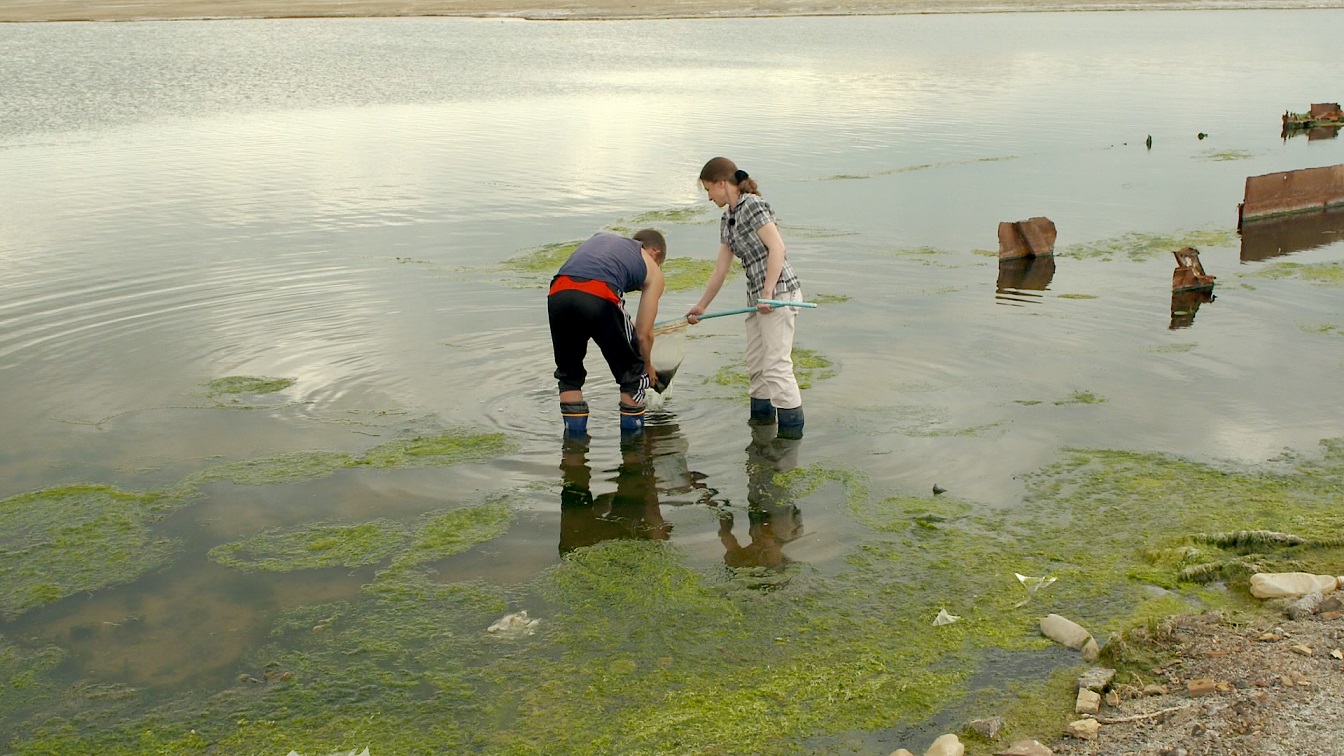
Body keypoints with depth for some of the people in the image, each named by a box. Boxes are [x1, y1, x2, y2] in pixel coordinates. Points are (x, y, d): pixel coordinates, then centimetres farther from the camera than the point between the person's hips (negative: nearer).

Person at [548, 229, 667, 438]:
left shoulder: (601, 238, 38)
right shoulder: (653, 271, 27)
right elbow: (644, 334, 21)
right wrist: (647, 365, 41)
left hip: (557, 294, 4)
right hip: (599, 298, -4)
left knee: (569, 374, 26)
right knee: (633, 375, 19)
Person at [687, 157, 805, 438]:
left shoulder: (753, 206, -11)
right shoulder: (727, 220, 16)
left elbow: (777, 248, -18)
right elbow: (721, 267, 21)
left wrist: (768, 292, -23)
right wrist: (702, 306, 24)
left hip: (779, 291, -10)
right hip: (757, 295, 10)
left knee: (776, 364, -9)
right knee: (755, 362, 16)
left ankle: (792, 426, -3)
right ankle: (762, 414, 30)